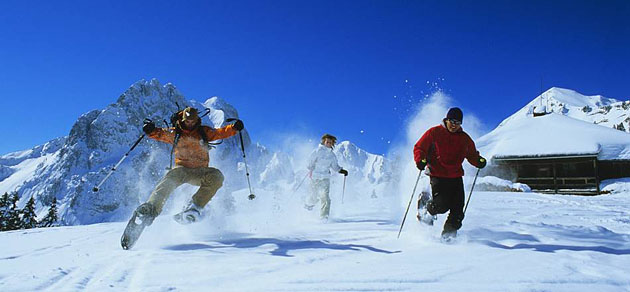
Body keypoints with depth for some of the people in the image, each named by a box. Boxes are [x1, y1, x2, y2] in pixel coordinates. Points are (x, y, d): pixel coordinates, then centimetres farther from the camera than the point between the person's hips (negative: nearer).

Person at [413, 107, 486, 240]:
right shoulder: (434, 133, -1)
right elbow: (419, 148, 1)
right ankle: (426, 206, 16)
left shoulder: (465, 138, 11)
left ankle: (448, 235, 16)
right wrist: (421, 160, -19)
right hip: (438, 176, -4)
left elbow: (472, 155, 21)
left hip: (456, 177, 4)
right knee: (442, 205, -17)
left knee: (457, 210, -1)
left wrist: (479, 161, -1)